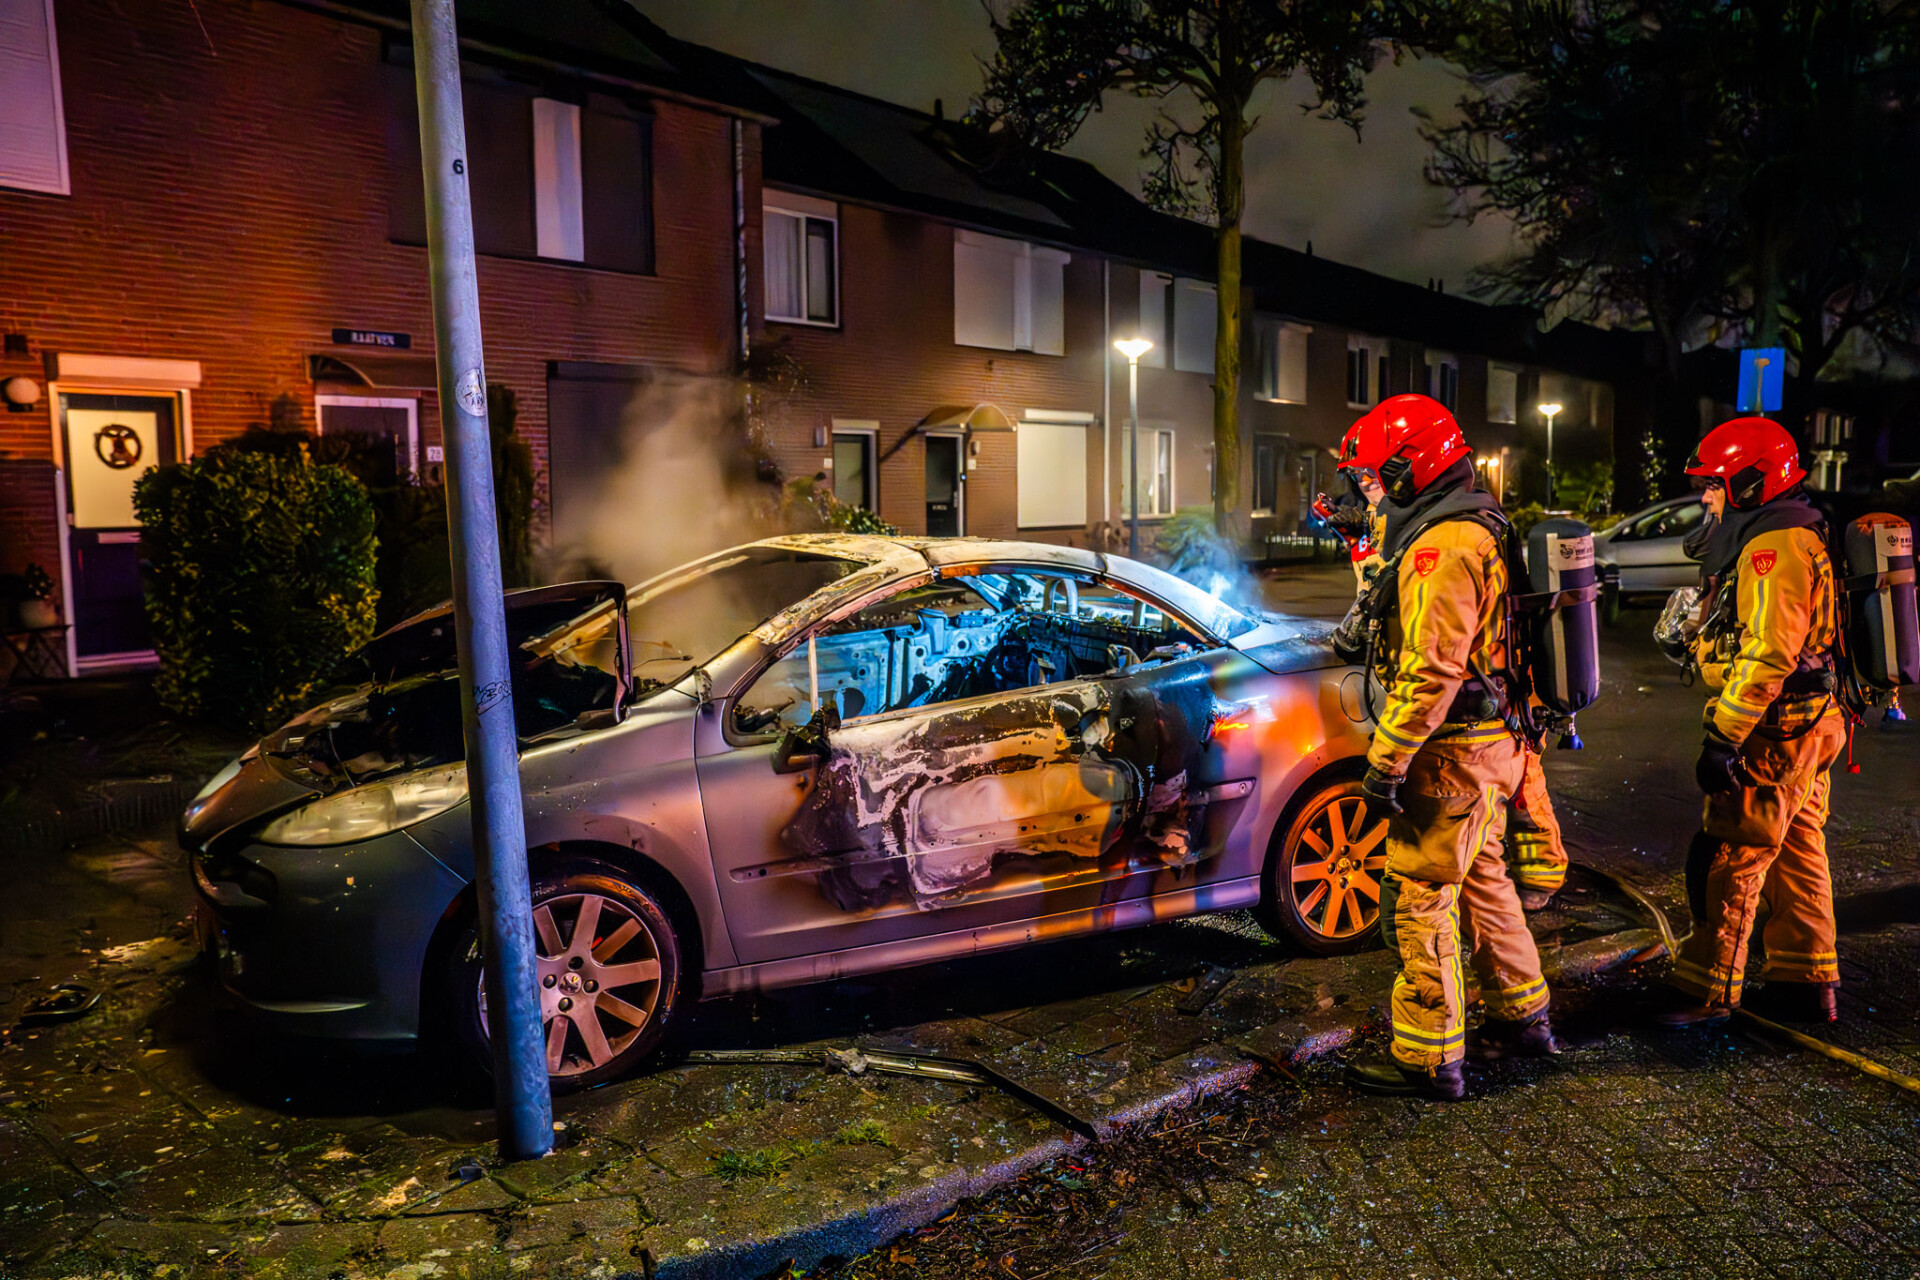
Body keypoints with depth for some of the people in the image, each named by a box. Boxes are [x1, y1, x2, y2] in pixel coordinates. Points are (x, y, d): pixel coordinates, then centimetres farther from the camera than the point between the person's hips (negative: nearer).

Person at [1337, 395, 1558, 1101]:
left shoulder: (1442, 547, -21)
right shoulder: (1483, 527, 13)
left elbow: (1431, 672, -26)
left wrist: (1385, 763, -23)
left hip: (1451, 752, -11)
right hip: (1491, 742, 11)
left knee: (1419, 897, -2)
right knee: (1479, 878, 22)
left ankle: (1428, 1058, 8)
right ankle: (1522, 1016, 36)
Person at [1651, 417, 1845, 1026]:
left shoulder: (1773, 547, -18)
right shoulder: (1799, 537, 17)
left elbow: (1767, 656, -26)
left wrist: (1723, 740, -24)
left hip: (1774, 733, -11)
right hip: (1807, 725, 11)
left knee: (1729, 861, -3)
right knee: (1796, 855, 16)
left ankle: (1705, 990, 6)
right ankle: (1807, 984, 26)